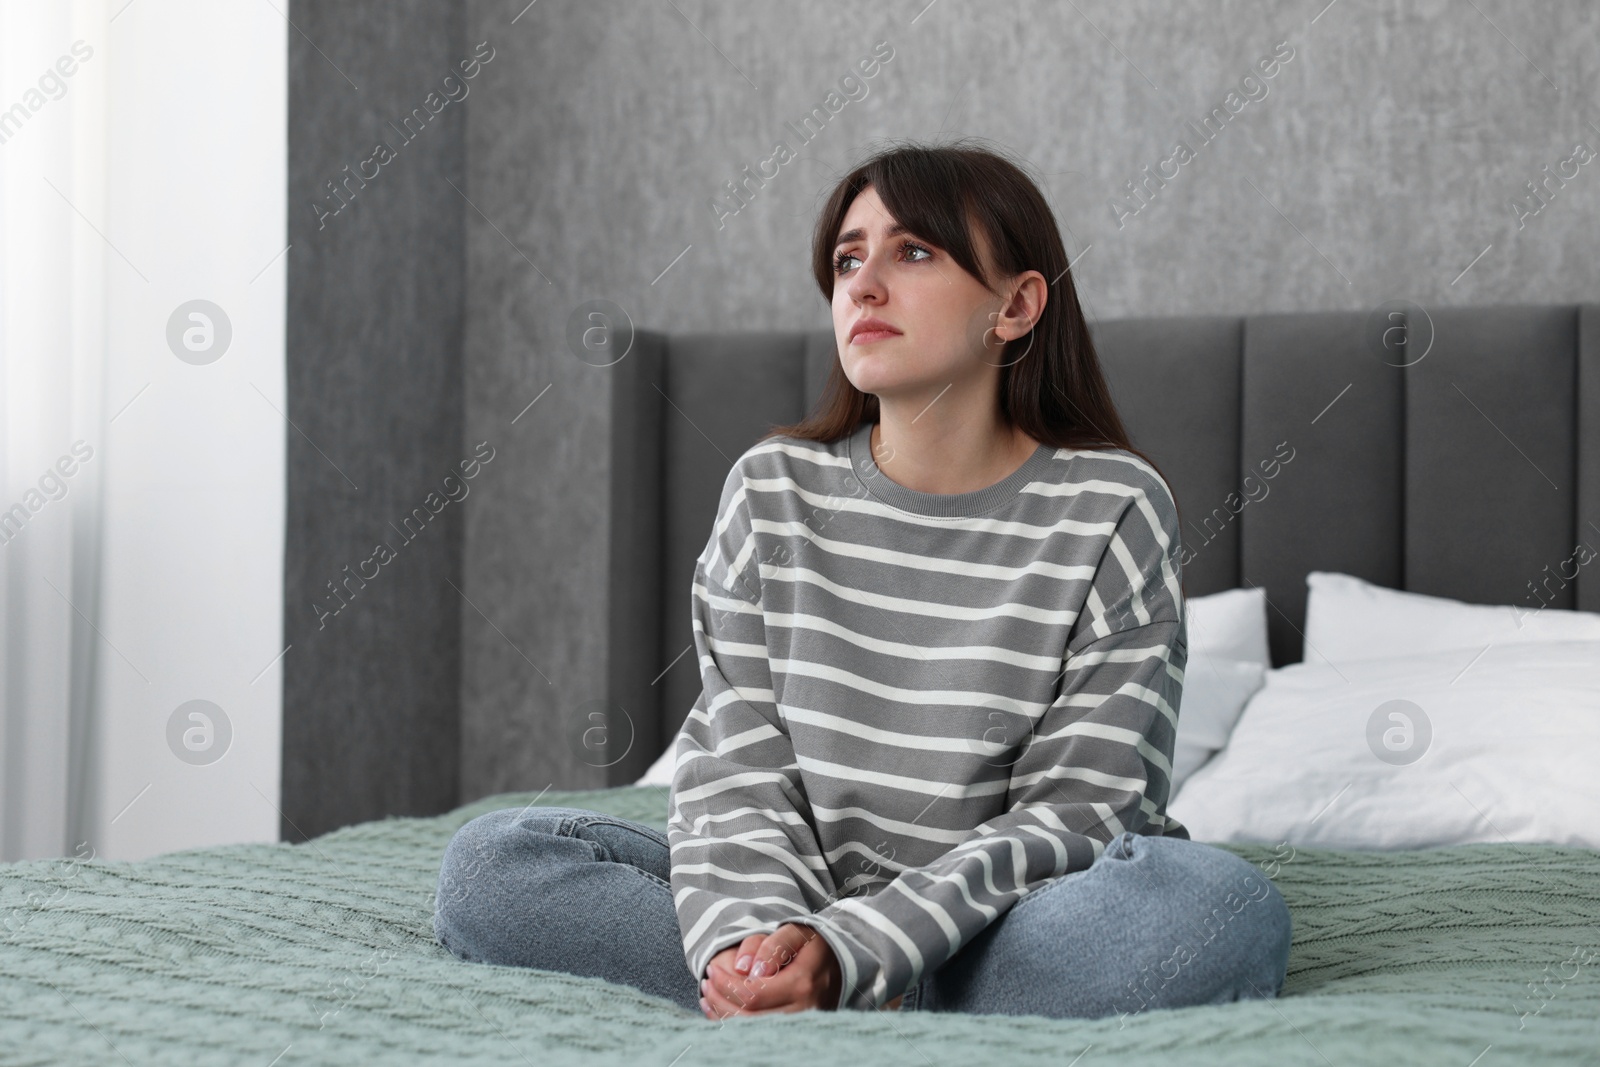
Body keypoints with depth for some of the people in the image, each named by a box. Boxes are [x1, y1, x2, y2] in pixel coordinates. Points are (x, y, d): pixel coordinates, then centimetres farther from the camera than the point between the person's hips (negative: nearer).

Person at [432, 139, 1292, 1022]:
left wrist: (847, 948, -25)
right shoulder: (773, 490, 2)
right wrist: (752, 932, -25)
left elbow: (1076, 809, -11)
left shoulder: (1113, 509, -7)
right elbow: (737, 769, -2)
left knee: (1225, 905, -34)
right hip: (801, 903, 3)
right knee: (491, 860, -16)